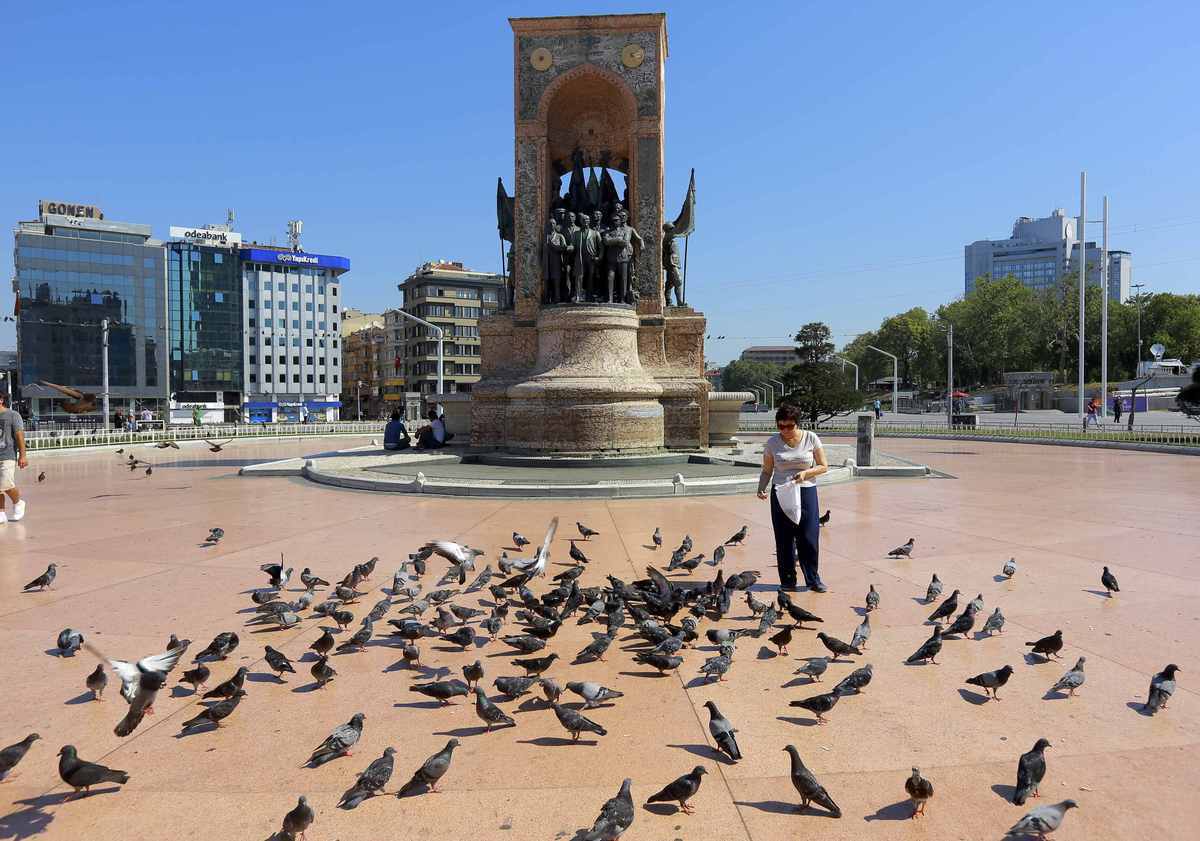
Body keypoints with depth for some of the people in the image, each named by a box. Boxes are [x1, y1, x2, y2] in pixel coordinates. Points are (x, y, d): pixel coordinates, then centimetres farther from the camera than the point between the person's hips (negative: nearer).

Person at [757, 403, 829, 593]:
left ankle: (813, 579, 14)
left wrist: (806, 473, -15)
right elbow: (767, 471, 6)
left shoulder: (811, 438, -2)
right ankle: (788, 581, 13)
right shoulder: (772, 443, 0)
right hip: (780, 494, 1)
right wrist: (761, 488, -12)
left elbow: (823, 466, 3)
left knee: (809, 537, -2)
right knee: (784, 540, 2)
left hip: (806, 492, -1)